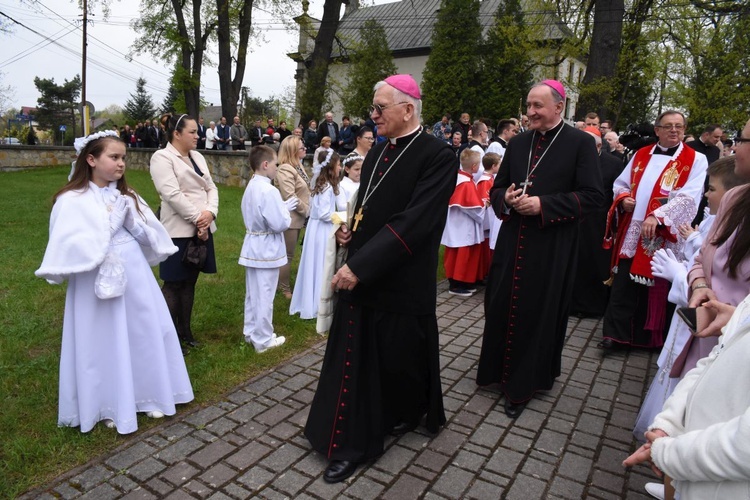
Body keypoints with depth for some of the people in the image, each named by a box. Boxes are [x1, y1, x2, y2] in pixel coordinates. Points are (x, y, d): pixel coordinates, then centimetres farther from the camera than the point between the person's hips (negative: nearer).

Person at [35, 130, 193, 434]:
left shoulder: (125, 195, 6)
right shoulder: (73, 200, -11)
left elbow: (147, 235, 3)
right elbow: (70, 247, -19)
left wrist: (130, 217, -14)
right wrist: (110, 224, -19)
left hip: (135, 274, 5)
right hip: (99, 280, -5)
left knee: (145, 334, 12)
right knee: (106, 343, 7)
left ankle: (146, 395, 31)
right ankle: (110, 406, 26)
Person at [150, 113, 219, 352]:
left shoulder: (197, 157, 14)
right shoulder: (162, 158, -9)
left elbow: (211, 188, 9)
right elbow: (172, 194, -19)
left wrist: (210, 212, -10)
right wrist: (197, 219, -17)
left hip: (202, 229, 7)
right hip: (178, 231, -7)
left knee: (189, 282, 14)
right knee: (173, 284, 2)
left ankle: (184, 331, 25)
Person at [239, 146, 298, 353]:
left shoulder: (251, 187, 7)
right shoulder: (269, 191, -22)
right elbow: (279, 224, -23)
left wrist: (284, 206, 9)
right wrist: (287, 210, -4)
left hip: (252, 247, 9)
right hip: (266, 250, -9)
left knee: (252, 294, 17)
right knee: (264, 297, 2)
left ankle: (251, 333, 30)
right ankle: (263, 340, 14)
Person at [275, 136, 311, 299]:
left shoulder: (298, 165, 9)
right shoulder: (285, 169, -19)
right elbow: (290, 197, -25)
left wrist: (306, 211, 5)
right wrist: (306, 211, -15)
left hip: (298, 217, 9)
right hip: (290, 218, -9)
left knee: (289, 254, 19)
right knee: (287, 255, 4)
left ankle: (285, 284, 32)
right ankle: (284, 289, 17)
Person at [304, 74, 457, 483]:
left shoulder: (437, 156, -15)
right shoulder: (377, 152, 9)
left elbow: (413, 223, -23)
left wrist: (359, 266, -25)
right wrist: (349, 227, 1)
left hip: (401, 283, -6)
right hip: (360, 274, 7)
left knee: (398, 358, 11)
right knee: (354, 359, 11)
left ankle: (408, 414, 43)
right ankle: (352, 444, 29)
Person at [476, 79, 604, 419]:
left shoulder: (580, 143, -4)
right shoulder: (517, 144, 10)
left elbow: (593, 196, -10)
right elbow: (496, 190, 14)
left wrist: (543, 205, -18)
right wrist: (506, 198, -9)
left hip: (551, 248, -4)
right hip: (512, 242, 5)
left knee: (537, 313, 5)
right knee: (501, 307, 10)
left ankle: (523, 384, 21)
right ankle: (499, 368, 32)